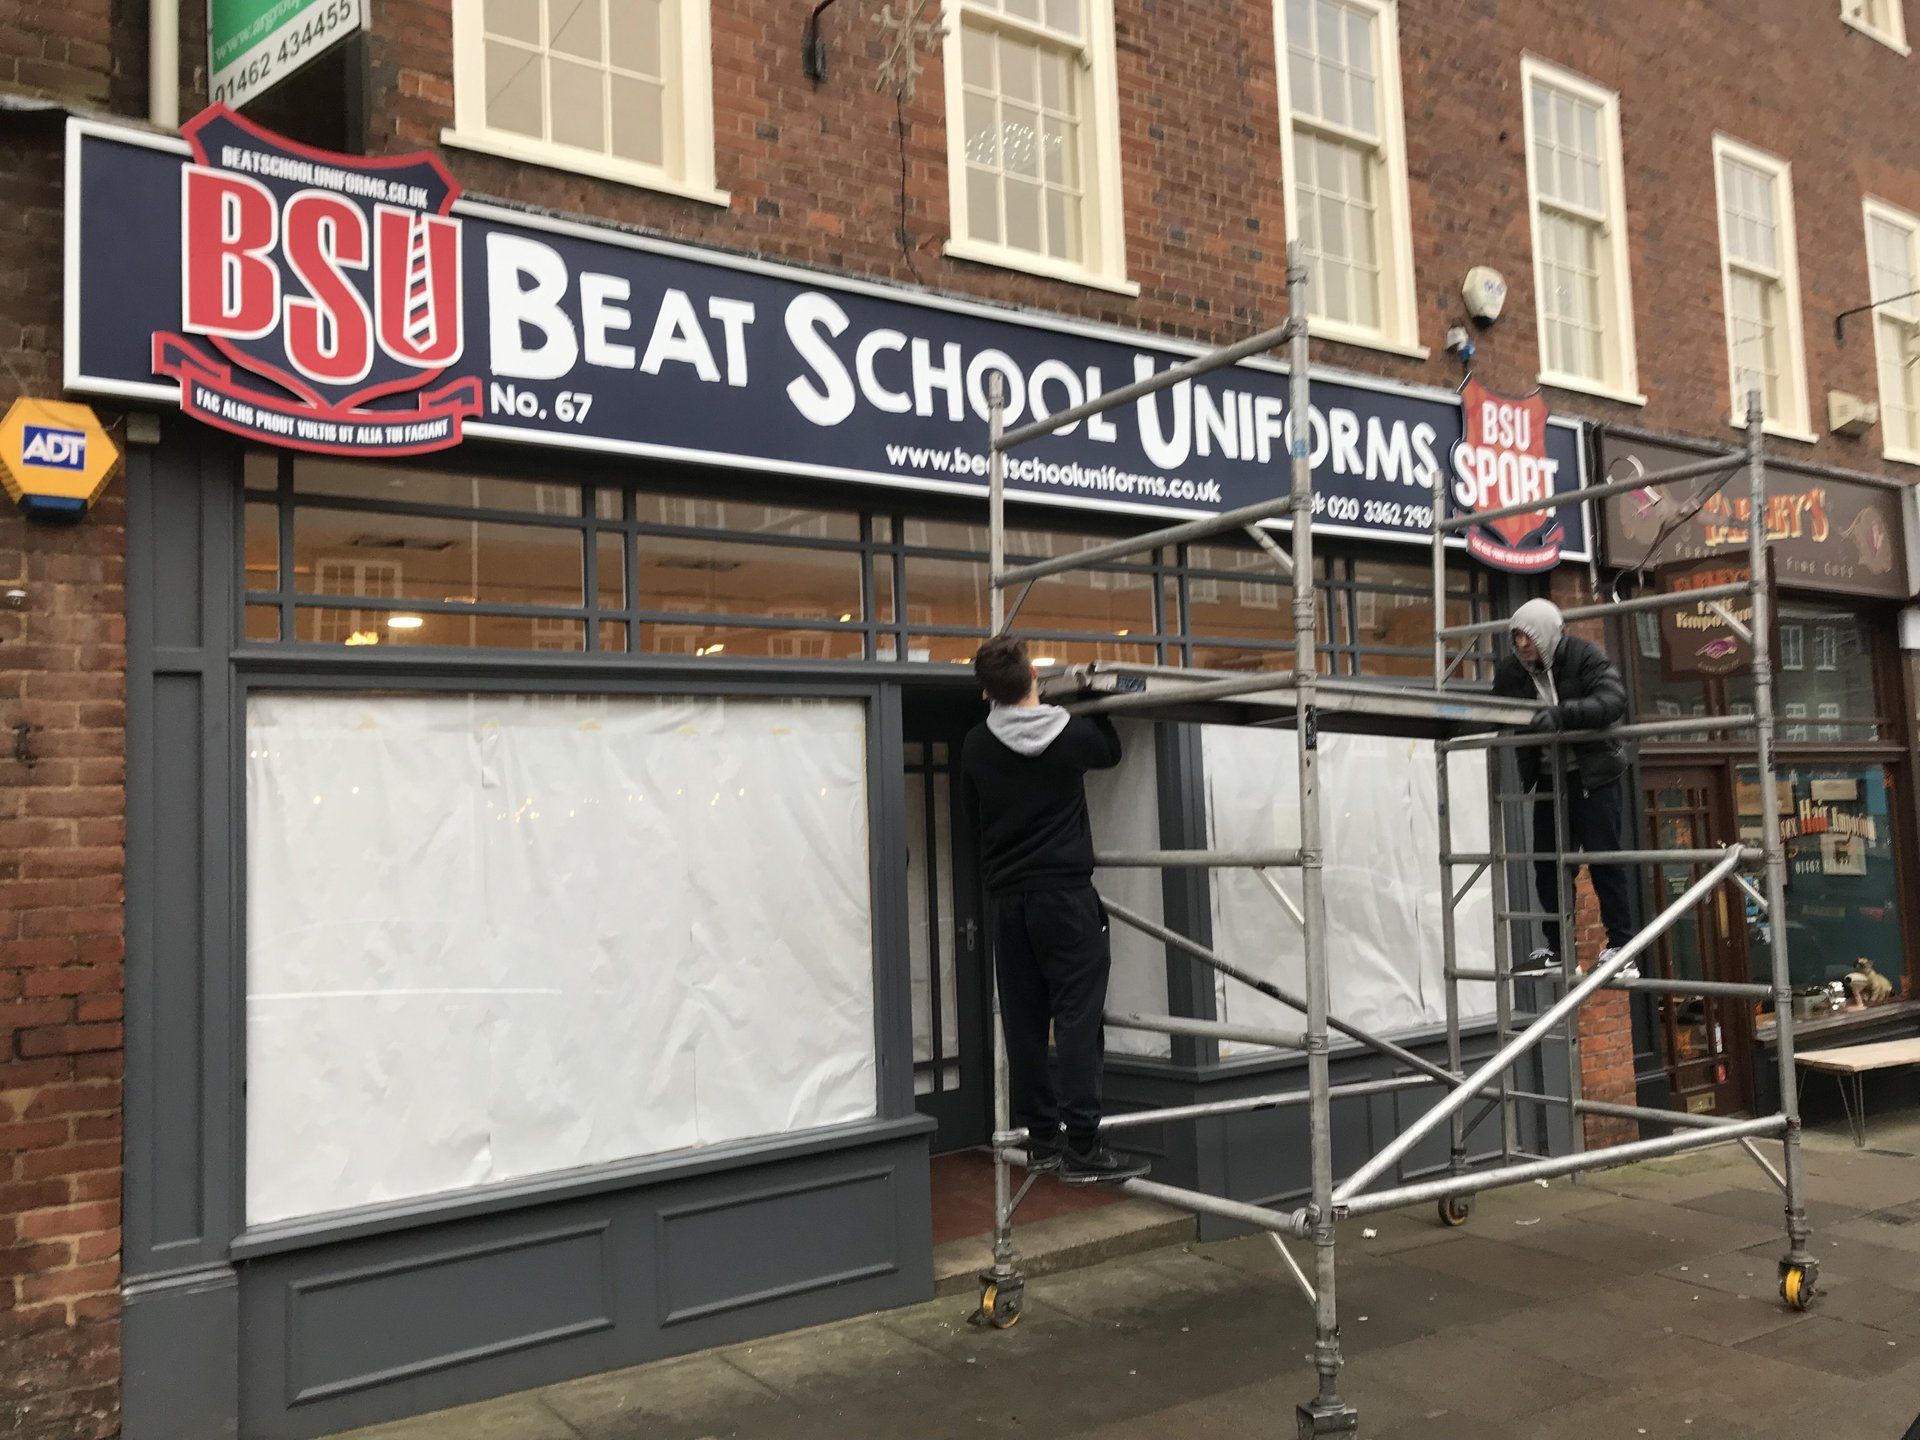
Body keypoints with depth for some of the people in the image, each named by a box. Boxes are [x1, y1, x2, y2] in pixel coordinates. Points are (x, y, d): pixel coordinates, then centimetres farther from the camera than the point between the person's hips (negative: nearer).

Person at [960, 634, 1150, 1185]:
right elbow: (1111, 751, 18)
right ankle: (1080, 1148, -7)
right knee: (1077, 1017, -4)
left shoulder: (975, 746, 1)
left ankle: (1040, 1137, 15)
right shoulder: (1074, 734, -5)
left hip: (1006, 898, 4)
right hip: (1066, 893, -4)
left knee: (1023, 1021, 9)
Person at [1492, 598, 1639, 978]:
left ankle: (1621, 945, 5)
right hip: (1548, 779, 5)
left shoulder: (1586, 657, -12)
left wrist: (1562, 712, -39)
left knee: (1605, 860, -3)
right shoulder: (1510, 671, 1)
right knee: (1548, 863, 6)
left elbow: (1613, 701, -26)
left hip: (1593, 776, -5)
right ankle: (1556, 945, 16)